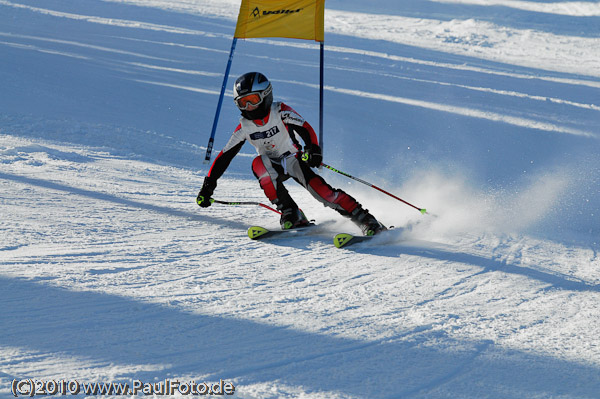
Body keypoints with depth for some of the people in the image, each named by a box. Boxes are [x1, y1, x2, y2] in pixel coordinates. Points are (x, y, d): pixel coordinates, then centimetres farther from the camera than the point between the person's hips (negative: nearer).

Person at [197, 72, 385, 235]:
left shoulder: (280, 112, -15)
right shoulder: (244, 127, -5)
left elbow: (305, 129, -28)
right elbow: (225, 156, -2)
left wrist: (313, 149, -48)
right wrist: (208, 185, -7)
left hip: (292, 159, -3)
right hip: (271, 167, 3)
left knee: (316, 186, -28)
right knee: (258, 163, -31)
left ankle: (363, 218, -24)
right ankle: (290, 214, -29)